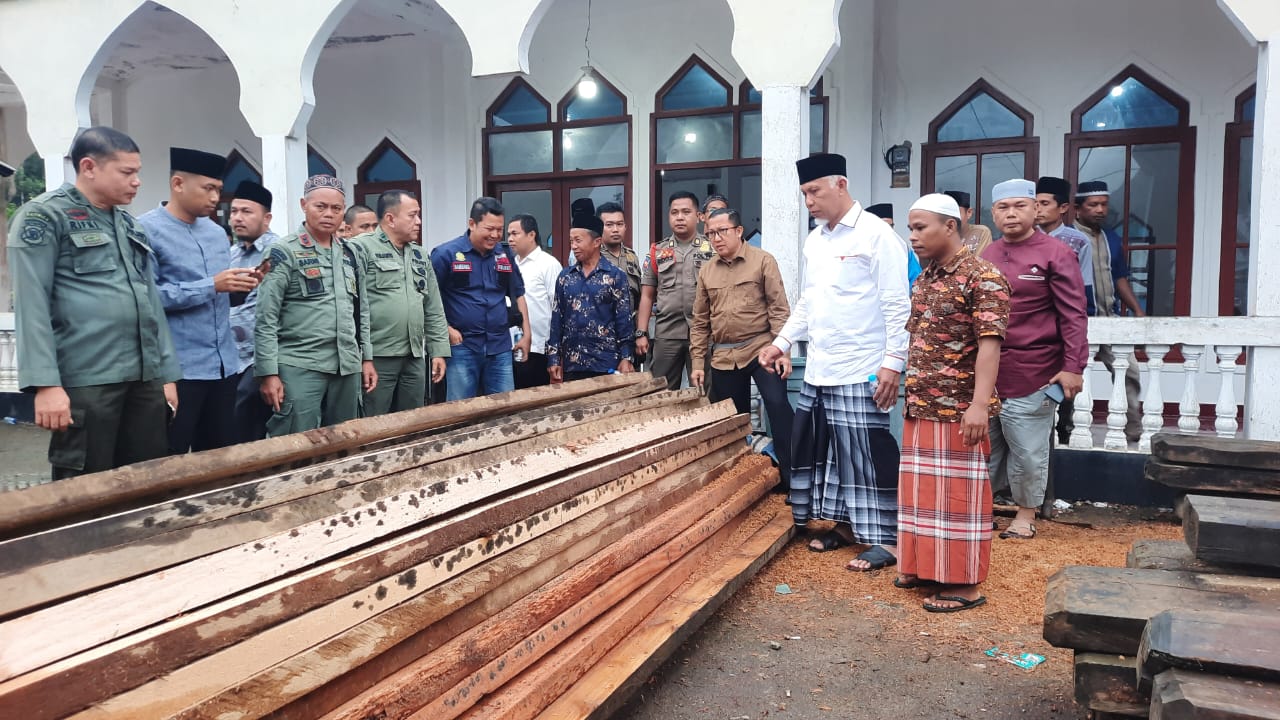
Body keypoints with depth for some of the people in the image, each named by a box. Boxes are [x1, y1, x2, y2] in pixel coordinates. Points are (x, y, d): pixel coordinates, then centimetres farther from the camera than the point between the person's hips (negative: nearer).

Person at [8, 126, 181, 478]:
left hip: (145, 379, 7)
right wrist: (45, 383, -18)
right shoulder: (44, 215, -3)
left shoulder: (129, 223, 19)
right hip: (86, 381, -7)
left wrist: (167, 372, 16)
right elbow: (32, 304, -10)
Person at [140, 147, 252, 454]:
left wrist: (239, 285, -3)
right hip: (179, 367, -7)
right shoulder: (147, 229, -9)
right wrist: (211, 286, -21)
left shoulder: (217, 232, 15)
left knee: (220, 454, 14)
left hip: (224, 363, 7)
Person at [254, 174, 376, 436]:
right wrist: (269, 373, -13)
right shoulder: (283, 253, -5)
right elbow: (266, 319, -8)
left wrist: (367, 357, 14)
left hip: (348, 367, 6)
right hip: (299, 367, -6)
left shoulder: (349, 254, 14)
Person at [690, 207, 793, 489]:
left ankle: (790, 477, -6)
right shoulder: (706, 271, 11)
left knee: (778, 407, -15)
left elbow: (778, 308, -5)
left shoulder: (762, 261, -1)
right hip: (723, 357, 4)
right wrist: (697, 362, 9)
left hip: (761, 349, -4)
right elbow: (700, 321, 13)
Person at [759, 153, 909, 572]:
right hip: (818, 371, 8)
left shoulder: (876, 235, -10)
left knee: (868, 453, -2)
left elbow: (897, 305, -13)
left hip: (860, 373, -8)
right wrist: (782, 342, 13)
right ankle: (845, 525, 28)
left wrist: (893, 362, -18)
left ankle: (886, 539, 9)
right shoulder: (814, 240, 13)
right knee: (827, 450, 14)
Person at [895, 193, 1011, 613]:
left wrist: (979, 404, -28)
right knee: (923, 490, 15)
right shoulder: (925, 277, 12)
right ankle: (927, 567, 28)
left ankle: (965, 584, 11)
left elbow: (989, 344, -20)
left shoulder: (982, 277, -13)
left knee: (958, 493, 0)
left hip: (958, 409, -8)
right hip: (921, 407, 8)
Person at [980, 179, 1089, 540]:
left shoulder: (1056, 254, -5)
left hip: (1031, 377, -5)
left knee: (1028, 451, 4)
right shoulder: (986, 256, 11)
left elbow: (1073, 316, -9)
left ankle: (1026, 516, 19)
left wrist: (1073, 367, -14)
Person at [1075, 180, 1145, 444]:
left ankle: (1134, 431, 14)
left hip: (1111, 319, 7)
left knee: (1129, 372, 6)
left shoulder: (1112, 239, 14)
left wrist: (1137, 310, 10)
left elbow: (1120, 279, 18)